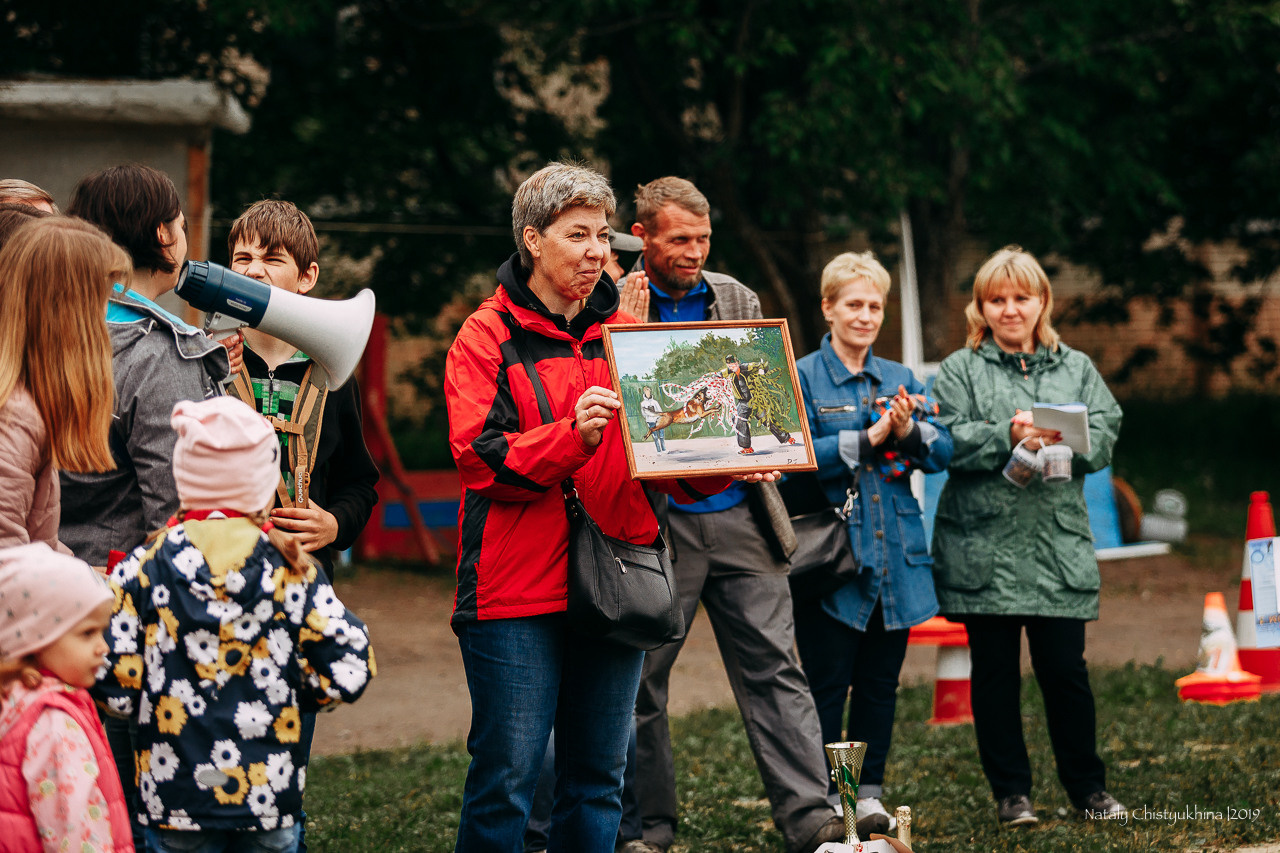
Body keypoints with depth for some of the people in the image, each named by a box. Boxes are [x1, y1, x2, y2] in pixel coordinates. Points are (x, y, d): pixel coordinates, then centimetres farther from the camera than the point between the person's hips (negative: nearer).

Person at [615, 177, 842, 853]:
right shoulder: (615, 305, -1)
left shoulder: (737, 298, 11)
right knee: (640, 683, 3)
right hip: (654, 520, -3)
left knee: (774, 668, -1)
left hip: (738, 517, 3)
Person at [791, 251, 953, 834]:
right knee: (827, 683, -2)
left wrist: (909, 432, -14)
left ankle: (870, 794, 18)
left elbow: (943, 453, 6)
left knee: (881, 680, 9)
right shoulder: (803, 378, -1)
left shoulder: (901, 379, 14)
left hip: (895, 556, 5)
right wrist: (869, 439, -18)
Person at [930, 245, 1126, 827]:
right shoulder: (960, 371, 6)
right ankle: (1010, 791, 13)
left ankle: (1087, 787, 14)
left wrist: (1063, 439, -16)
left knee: (1064, 670, 1)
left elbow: (1105, 435, 3)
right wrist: (1008, 436, -20)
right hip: (983, 547, -1)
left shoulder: (1076, 369, 14)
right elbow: (949, 442, -7)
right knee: (995, 672, 4)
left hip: (1058, 545, 1)